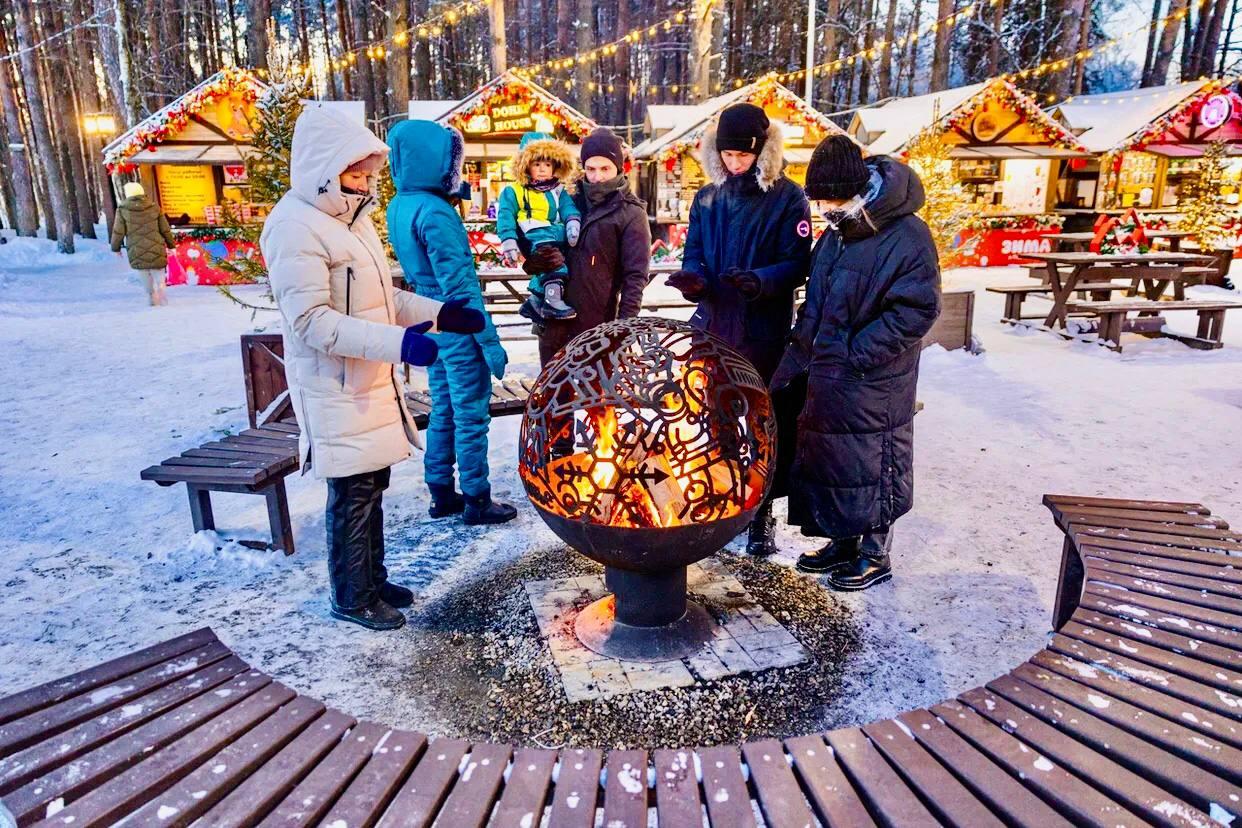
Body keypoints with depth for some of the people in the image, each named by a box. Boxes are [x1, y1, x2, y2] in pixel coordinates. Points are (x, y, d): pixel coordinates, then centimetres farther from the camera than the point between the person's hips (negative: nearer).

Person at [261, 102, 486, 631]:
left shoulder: (351, 216, 12)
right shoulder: (296, 229, -16)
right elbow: (311, 321, -23)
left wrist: (440, 313, 6)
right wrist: (398, 342, -31)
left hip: (372, 383, 9)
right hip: (337, 392, -8)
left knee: (372, 485, 16)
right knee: (353, 494, 1)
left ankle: (373, 580, 31)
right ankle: (352, 598, 19)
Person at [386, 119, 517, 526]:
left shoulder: (400, 206, 7)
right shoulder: (434, 212, -21)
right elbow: (460, 285, -23)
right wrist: (490, 340, -19)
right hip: (457, 327, -9)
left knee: (443, 410, 17)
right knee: (471, 415, 2)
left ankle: (442, 493, 27)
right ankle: (476, 500, 14)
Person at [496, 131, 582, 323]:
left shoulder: (558, 191, 24)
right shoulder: (513, 192, 11)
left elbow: (567, 206, 8)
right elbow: (505, 217, 3)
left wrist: (573, 222, -15)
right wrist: (508, 242, -11)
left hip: (559, 235, 6)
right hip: (535, 237, -6)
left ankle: (535, 302, -1)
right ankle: (552, 298, -46)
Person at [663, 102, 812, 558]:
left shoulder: (788, 198, -4)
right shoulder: (707, 199, 9)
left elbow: (796, 264, -9)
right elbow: (694, 255, 8)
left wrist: (759, 281, -28)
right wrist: (691, 278, -15)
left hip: (763, 333, -4)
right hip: (712, 326, 4)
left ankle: (760, 518, 19)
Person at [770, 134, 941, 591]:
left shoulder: (907, 236, -16)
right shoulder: (836, 233, 8)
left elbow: (916, 311, -19)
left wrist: (854, 354, -19)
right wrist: (791, 367, 12)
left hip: (874, 385, -8)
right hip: (827, 378, 8)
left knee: (871, 465, 5)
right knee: (825, 457, 15)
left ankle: (874, 555, 23)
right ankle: (843, 541, 34)